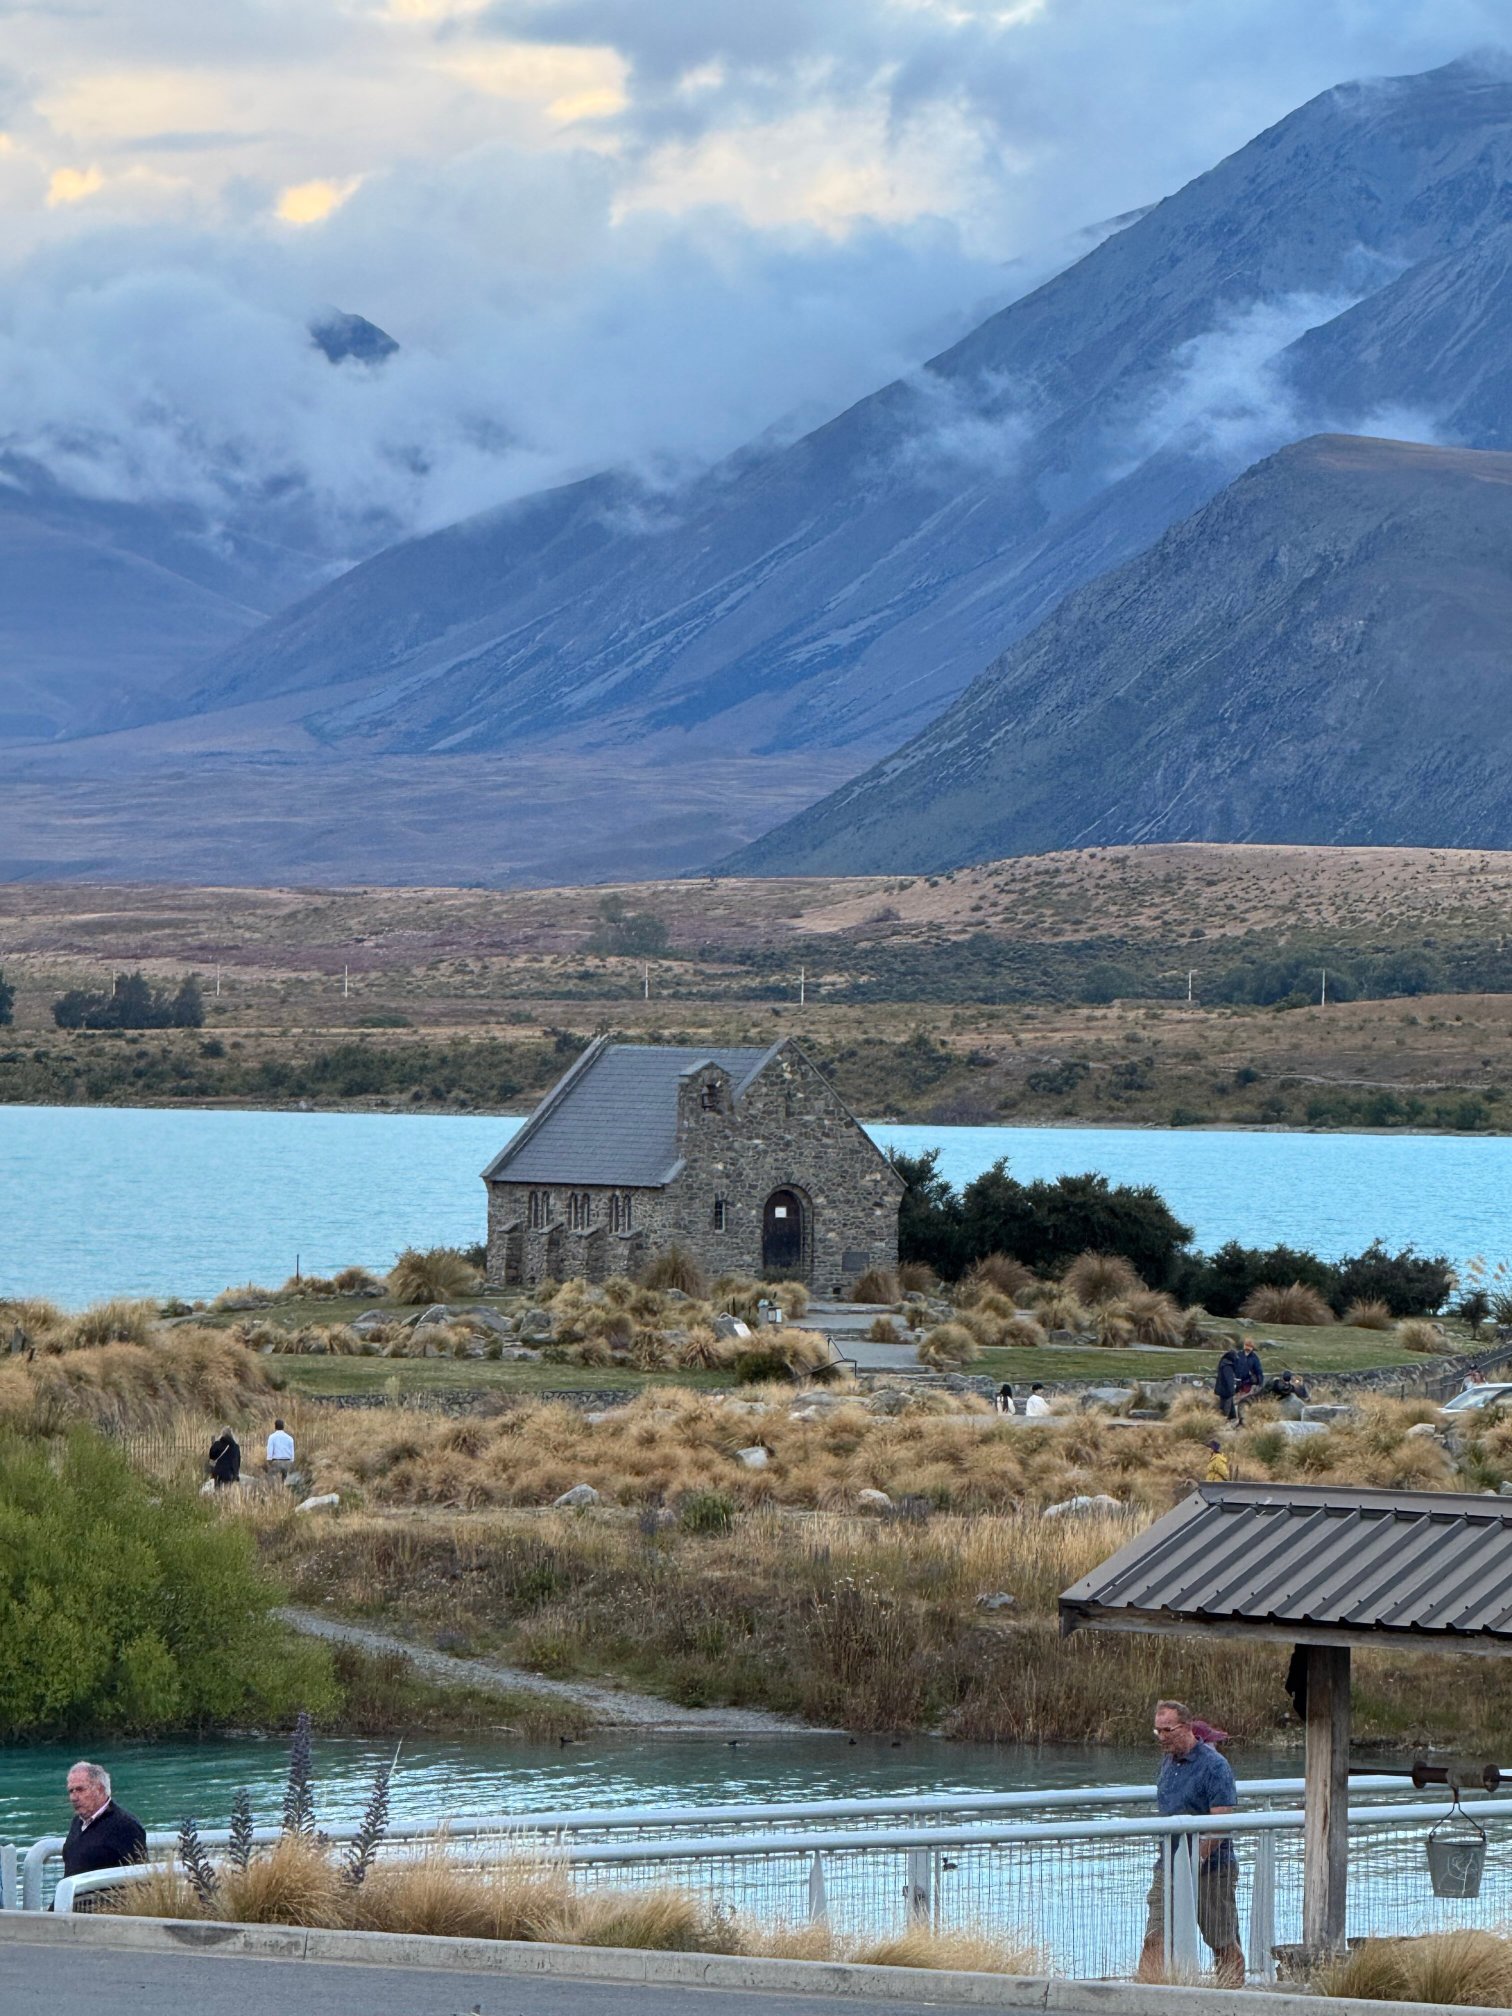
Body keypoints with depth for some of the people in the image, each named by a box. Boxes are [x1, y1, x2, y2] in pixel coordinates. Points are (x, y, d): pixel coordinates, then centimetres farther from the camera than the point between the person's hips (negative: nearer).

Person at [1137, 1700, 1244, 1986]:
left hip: (1210, 1869, -6)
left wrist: (1198, 1858, -23)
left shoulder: (1214, 1766, -12)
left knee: (1224, 1943, 4)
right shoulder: (1168, 1761, 12)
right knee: (1156, 1938, -6)